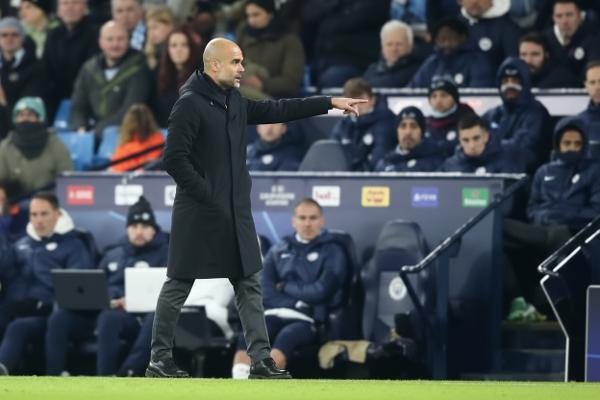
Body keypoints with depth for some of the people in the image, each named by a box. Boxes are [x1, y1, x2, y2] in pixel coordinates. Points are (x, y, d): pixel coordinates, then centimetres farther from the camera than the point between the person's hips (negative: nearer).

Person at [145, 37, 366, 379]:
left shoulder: (235, 102, 10)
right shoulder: (190, 104, -15)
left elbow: (276, 110, 19)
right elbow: (175, 160, -18)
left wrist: (330, 103, 16)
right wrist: (208, 197, -17)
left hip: (236, 213, 8)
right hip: (198, 215, -8)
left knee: (250, 285, 7)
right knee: (179, 285, 2)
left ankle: (261, 360, 9)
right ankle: (160, 359, 10)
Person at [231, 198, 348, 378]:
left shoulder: (332, 252, 10)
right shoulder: (278, 250, 20)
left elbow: (321, 291, -4)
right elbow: (264, 289, 8)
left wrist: (285, 287, 4)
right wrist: (296, 303, -6)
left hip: (307, 320, -3)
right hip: (274, 314, 3)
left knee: (286, 337, -38)